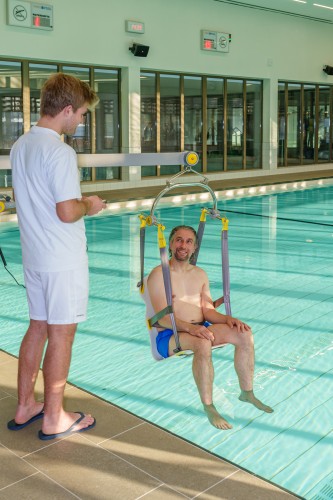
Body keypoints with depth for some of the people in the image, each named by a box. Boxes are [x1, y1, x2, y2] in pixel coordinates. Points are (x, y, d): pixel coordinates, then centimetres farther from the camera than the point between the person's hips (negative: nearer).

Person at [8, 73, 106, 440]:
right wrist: (89, 206, -3)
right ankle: (53, 419, 16)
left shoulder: (20, 146, 10)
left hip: (34, 256, 9)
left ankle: (25, 407, 29)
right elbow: (66, 212, -23)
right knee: (61, 336, 3)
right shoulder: (60, 151, -19)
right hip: (64, 260, -8)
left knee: (38, 327, 17)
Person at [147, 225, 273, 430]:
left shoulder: (200, 274, 14)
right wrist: (190, 328, -30)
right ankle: (209, 407, -26)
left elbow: (208, 310, 10)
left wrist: (227, 319, -11)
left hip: (201, 328, 6)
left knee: (244, 334, -13)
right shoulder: (159, 275, -6)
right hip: (169, 336, -6)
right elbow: (163, 318, -14)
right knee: (203, 343, -37)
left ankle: (247, 392, 1)